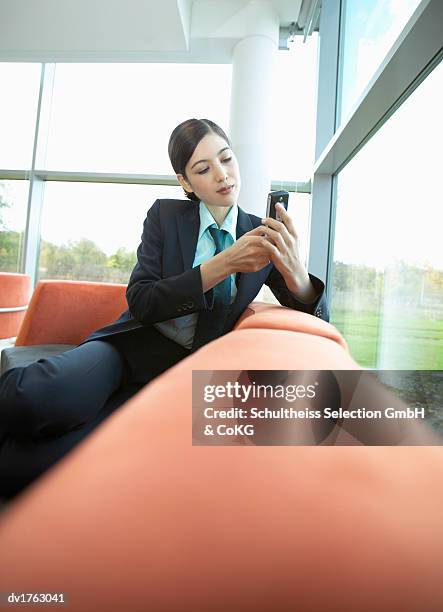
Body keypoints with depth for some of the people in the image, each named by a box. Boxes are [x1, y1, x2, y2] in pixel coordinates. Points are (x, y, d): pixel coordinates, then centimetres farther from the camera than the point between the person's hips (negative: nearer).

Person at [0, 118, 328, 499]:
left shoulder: (262, 234, 4)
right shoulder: (166, 215, 2)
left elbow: (317, 317, -1)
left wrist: (295, 271, -24)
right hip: (135, 343, 1)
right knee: (38, 400, -32)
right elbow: (140, 303, -9)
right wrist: (224, 264, -20)